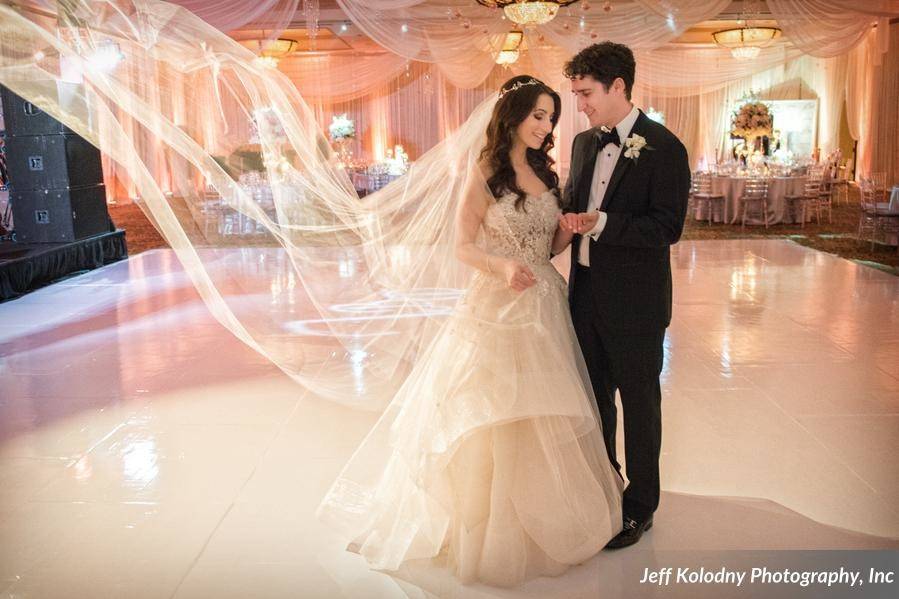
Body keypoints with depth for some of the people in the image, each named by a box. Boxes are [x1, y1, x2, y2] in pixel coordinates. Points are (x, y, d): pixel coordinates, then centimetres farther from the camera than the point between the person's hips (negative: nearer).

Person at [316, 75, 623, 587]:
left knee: (545, 417, 13)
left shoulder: (547, 174, 10)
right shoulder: (487, 175, -7)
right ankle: (486, 524, 19)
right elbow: (464, 246, -7)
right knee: (491, 416, 1)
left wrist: (568, 233, -6)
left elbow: (550, 247, 15)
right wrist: (501, 265, -25)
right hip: (497, 308, -6)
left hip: (544, 306, 6)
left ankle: (540, 517, 31)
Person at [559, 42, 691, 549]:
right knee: (594, 394, 19)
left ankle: (641, 506, 26)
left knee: (639, 400, 8)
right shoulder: (584, 143, 8)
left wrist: (601, 223, -25)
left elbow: (667, 227, -19)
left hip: (634, 301, -7)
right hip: (587, 292, 7)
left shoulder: (663, 147, -13)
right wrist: (570, 219, -4)